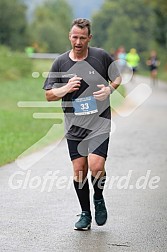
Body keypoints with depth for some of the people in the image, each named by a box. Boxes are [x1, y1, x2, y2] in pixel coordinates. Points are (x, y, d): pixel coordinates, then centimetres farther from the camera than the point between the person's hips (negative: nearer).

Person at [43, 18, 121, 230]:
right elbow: (49, 95, 6)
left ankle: (99, 199, 14)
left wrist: (109, 88, -7)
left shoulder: (101, 56, 0)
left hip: (99, 123, -2)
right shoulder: (60, 62, 2)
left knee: (96, 166, -17)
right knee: (79, 171, 4)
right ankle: (85, 214, 20)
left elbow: (118, 78, 14)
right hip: (74, 126, 2)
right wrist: (66, 88, -13)